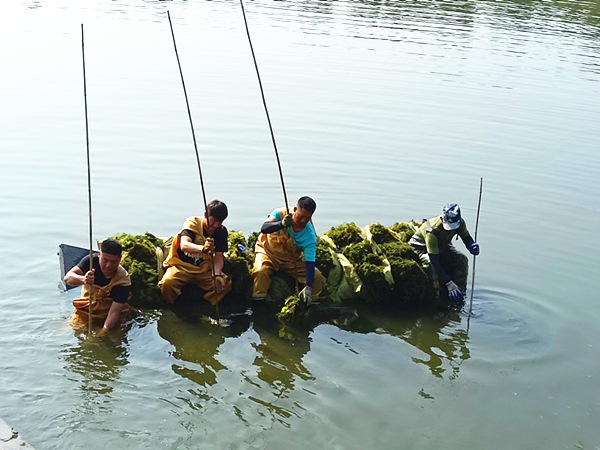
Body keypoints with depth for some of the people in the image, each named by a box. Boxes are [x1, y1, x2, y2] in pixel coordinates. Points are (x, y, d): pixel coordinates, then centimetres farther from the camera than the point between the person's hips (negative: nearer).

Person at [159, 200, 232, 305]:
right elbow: (183, 245, -31)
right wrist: (203, 248, -52)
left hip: (204, 270, 4)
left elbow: (219, 256, -5)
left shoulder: (221, 231, -1)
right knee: (168, 282, -33)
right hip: (181, 266, -4)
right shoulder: (192, 222, -14)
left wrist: (217, 275, -26)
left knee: (225, 283, -19)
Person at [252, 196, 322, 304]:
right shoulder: (281, 213, -24)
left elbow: (310, 263, -25)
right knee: (261, 271, -34)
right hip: (268, 252, -2)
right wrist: (281, 224, -58)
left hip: (291, 260, 2)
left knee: (316, 276, -12)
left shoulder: (310, 236, -21)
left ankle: (312, 303, 9)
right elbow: (264, 229, -38)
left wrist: (308, 287, -37)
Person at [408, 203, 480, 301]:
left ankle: (461, 293, 3)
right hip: (420, 248, -6)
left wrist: (472, 246, -32)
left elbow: (467, 238, -4)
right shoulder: (433, 231, -40)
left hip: (442, 246, 6)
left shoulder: (460, 223, -24)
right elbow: (434, 260, -41)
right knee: (432, 266, -36)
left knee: (462, 260, -13)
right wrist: (449, 283, -44)